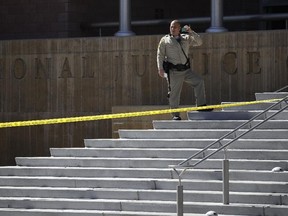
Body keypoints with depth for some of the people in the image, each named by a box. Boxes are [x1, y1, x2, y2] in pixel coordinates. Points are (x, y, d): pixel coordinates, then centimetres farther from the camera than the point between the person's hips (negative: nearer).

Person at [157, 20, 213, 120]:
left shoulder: (186, 38, 11)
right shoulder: (165, 40, 3)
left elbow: (199, 42, 4)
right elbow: (160, 55, 1)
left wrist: (191, 32, -8)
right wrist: (160, 68, -10)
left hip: (186, 70, 3)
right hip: (173, 71, -3)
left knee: (199, 81, -13)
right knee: (174, 93, -2)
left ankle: (201, 105, -9)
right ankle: (175, 115, 8)